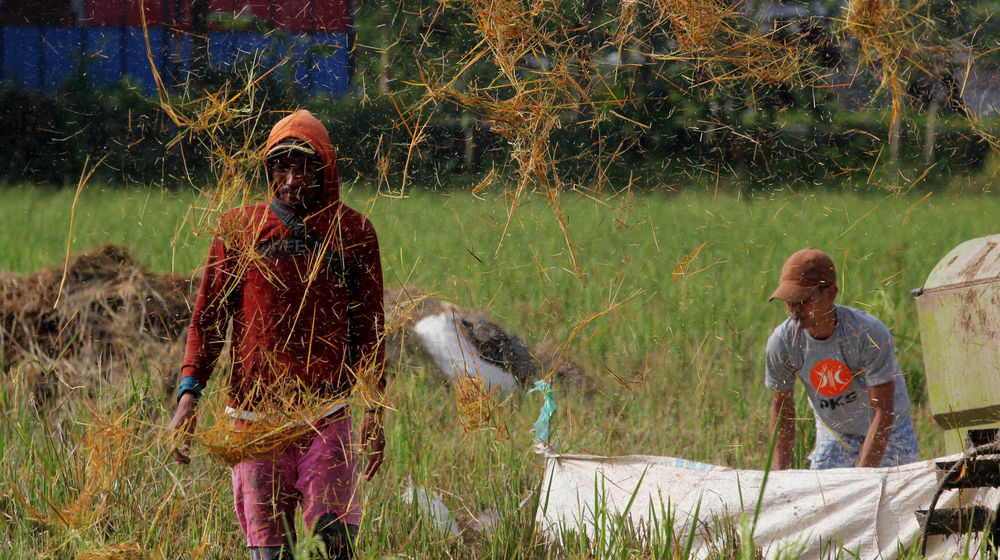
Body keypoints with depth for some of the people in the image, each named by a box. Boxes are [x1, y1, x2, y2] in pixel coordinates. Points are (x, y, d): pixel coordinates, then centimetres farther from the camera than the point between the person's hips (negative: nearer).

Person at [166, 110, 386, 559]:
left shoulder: (353, 232, 6)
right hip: (255, 413, 1)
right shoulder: (240, 228, 6)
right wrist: (189, 393, -3)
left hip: (325, 413, -1)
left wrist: (374, 410, 7)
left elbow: (368, 327, 12)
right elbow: (209, 316, 8)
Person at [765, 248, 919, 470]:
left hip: (890, 427, -2)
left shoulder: (870, 334, -34)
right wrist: (779, 475, -11)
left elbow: (883, 412, -32)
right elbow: (782, 406, -8)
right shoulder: (782, 342, -24)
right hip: (833, 428, 2)